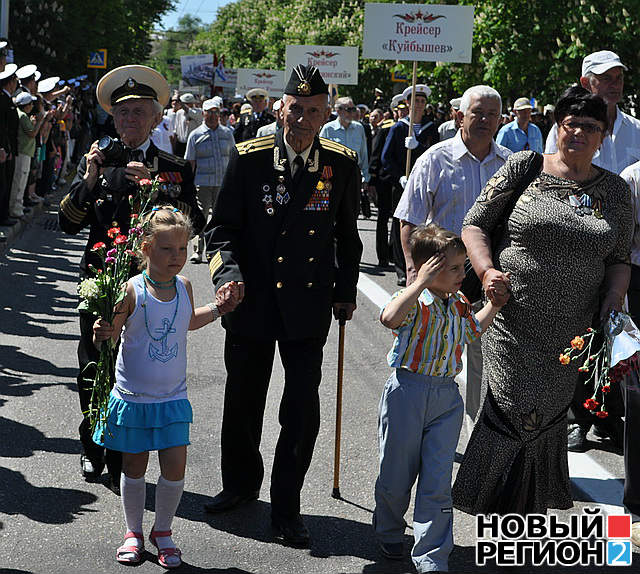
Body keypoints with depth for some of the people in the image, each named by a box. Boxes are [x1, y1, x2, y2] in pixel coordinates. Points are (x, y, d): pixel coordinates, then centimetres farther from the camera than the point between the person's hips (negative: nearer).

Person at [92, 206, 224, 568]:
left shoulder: (184, 286, -1)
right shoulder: (132, 291, -16)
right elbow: (109, 337, -11)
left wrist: (219, 307, 15)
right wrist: (101, 334, -31)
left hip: (173, 398, 3)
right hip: (132, 397, -3)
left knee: (175, 469, 0)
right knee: (134, 467, 11)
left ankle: (163, 531, 23)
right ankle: (134, 531, 31)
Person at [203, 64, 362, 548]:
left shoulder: (342, 164, -1)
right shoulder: (249, 158, -5)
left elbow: (347, 235, 11)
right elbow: (222, 228, -3)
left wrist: (346, 291, 12)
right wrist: (228, 274, -19)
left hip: (307, 308, 0)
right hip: (251, 303, 0)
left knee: (303, 410, -2)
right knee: (242, 403, 14)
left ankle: (287, 507, 15)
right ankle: (241, 483, 38)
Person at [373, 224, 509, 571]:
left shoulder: (459, 304, 8)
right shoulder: (413, 301, -14)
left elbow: (472, 331, 30)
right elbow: (390, 318, -38)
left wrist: (493, 305, 18)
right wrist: (421, 282, -35)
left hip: (446, 397, 5)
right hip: (407, 392, -5)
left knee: (437, 482, 1)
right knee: (397, 474, 11)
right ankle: (388, 532, 38)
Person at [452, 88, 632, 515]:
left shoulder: (616, 190, 8)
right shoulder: (524, 167, 0)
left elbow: (619, 259, 12)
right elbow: (475, 224, 2)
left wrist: (611, 305, -4)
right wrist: (487, 270, -13)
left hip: (572, 332, 3)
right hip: (513, 321, -2)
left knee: (548, 415, 11)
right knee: (516, 411, -3)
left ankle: (533, 505, 32)